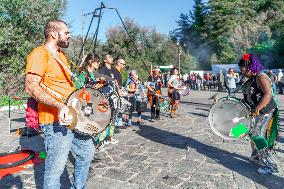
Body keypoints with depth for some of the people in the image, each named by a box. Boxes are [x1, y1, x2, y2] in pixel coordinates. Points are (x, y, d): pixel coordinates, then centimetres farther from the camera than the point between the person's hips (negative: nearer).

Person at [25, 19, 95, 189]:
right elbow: (31, 86, -23)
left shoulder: (62, 55, 18)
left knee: (87, 152, 18)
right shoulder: (40, 54, -11)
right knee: (56, 168, -3)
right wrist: (59, 105, -34)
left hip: (73, 116, 10)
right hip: (56, 120, -9)